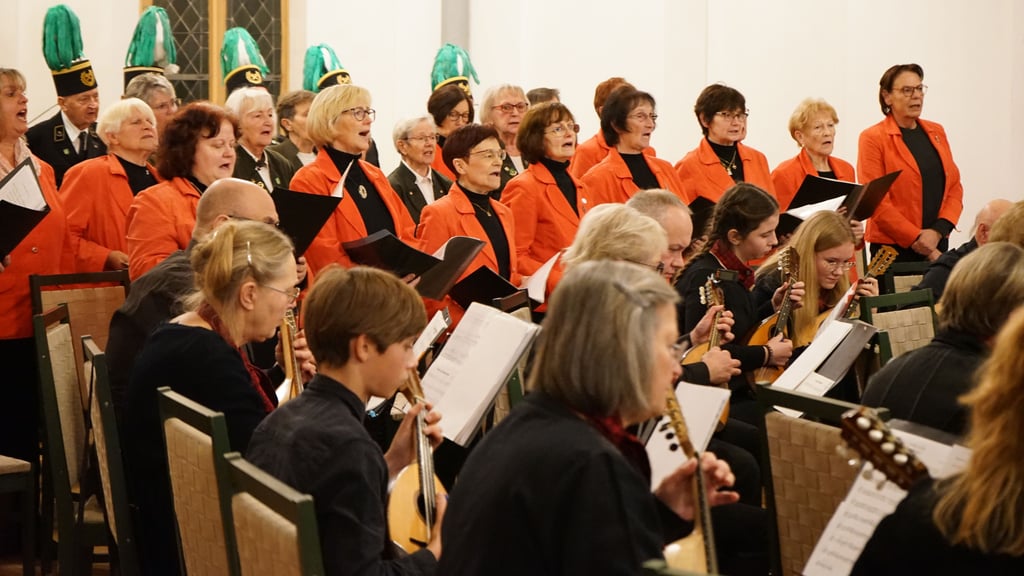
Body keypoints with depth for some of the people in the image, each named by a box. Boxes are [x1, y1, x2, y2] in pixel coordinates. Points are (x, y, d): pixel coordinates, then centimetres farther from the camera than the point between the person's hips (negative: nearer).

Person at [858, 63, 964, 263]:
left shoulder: (936, 132, 13)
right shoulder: (873, 138, -4)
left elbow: (955, 187, 9)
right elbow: (876, 202, -10)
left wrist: (939, 230, -8)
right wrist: (916, 239, -14)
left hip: (937, 245, 5)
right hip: (893, 247, -5)